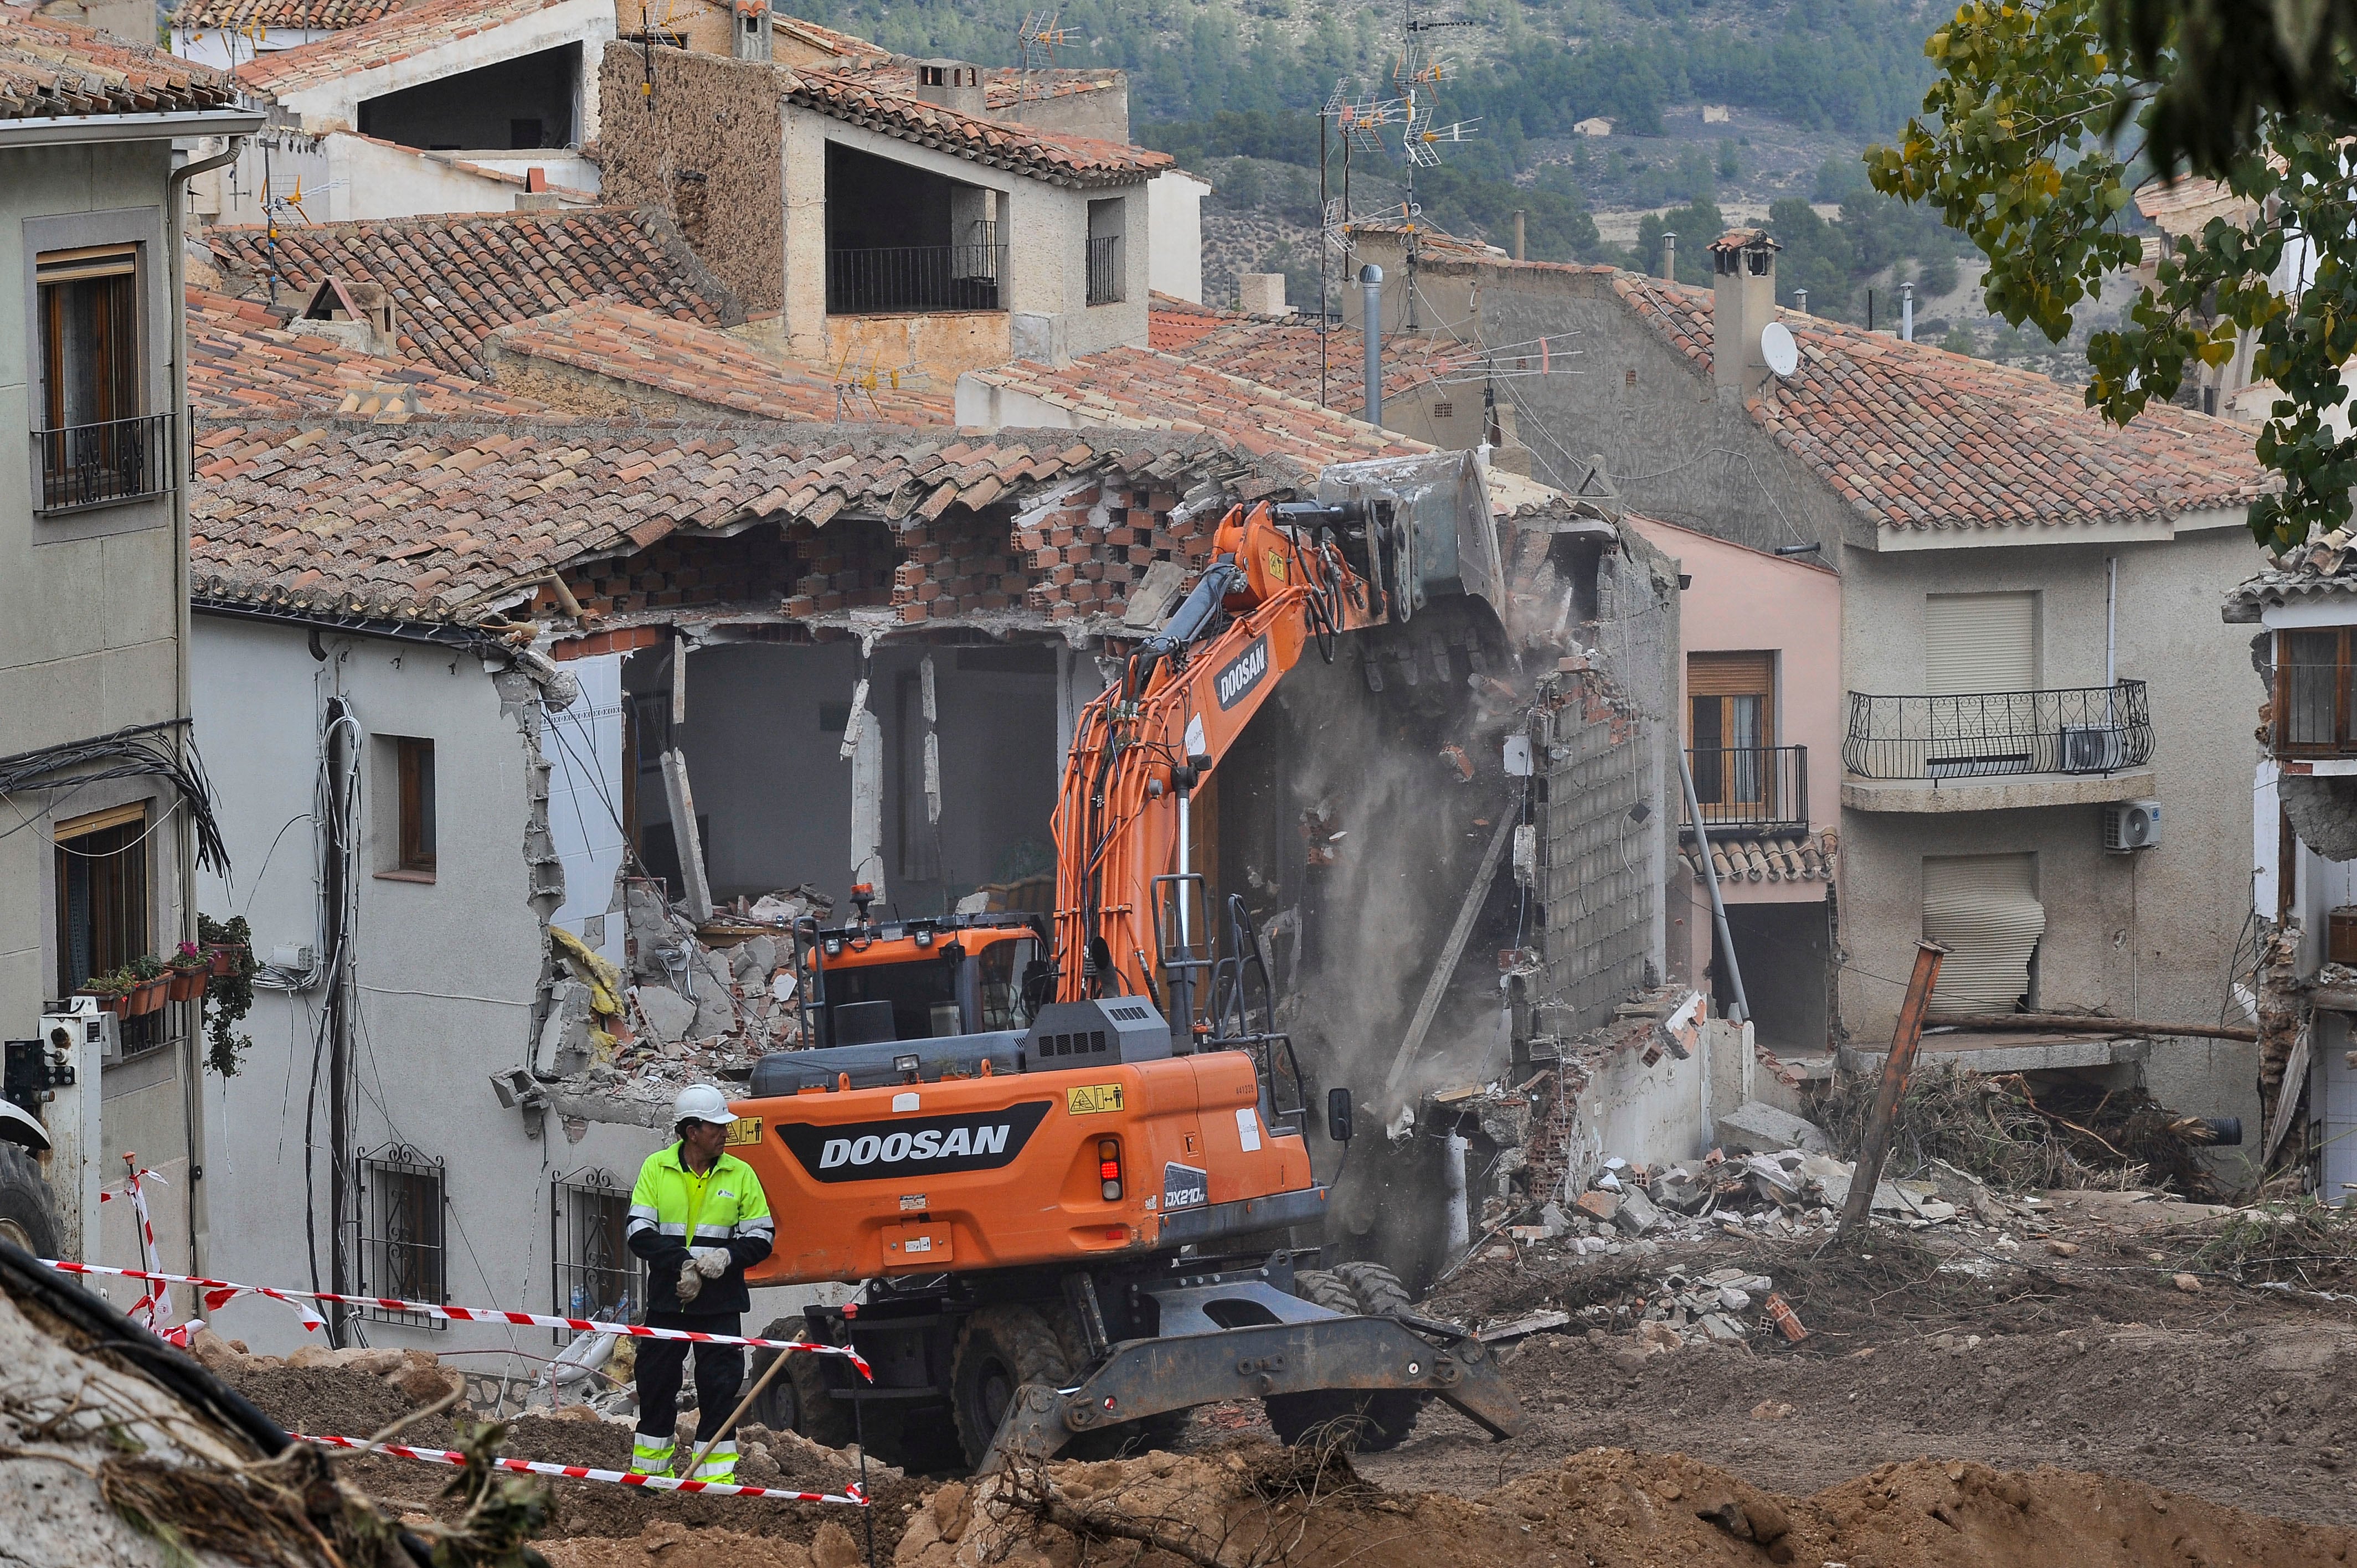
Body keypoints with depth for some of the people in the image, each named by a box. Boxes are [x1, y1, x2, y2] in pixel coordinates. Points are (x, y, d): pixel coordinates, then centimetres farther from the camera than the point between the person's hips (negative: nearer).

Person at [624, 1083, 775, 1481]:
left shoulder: (740, 1175, 3)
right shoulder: (656, 1168, 1)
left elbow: (761, 1237, 6)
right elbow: (639, 1232, -3)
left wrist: (728, 1256, -14)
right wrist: (683, 1263, -17)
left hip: (721, 1303, 0)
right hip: (667, 1299, 0)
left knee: (720, 1388, -3)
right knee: (656, 1385, 8)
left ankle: (716, 1476, 2)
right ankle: (649, 1469, 22)